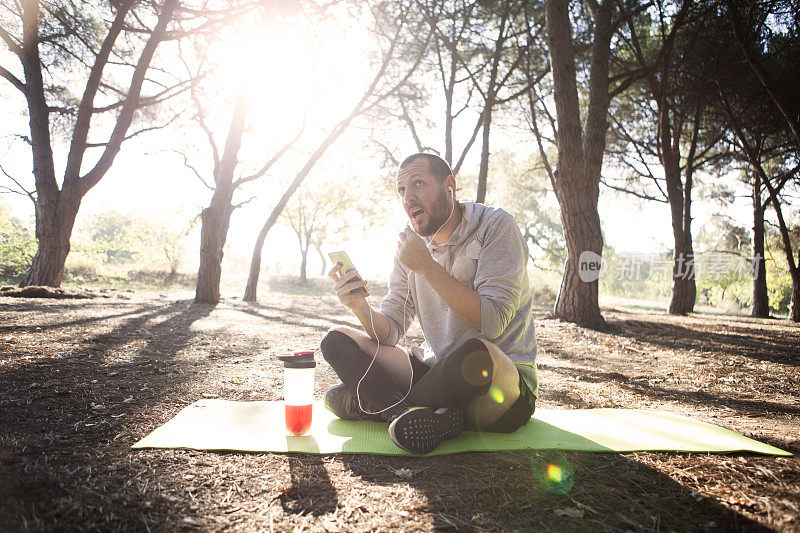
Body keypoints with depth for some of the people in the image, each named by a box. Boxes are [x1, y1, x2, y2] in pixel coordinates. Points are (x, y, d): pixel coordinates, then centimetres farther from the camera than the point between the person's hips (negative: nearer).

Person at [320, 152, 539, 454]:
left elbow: (492, 322, -21)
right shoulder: (412, 243, 7)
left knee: (475, 352, -40)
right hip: (436, 370, 6)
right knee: (337, 341, -4)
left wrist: (427, 268, -22)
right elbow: (391, 330, 2)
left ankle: (368, 402, -14)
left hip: (506, 380, -5)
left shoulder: (495, 226, -10)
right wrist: (361, 307, -19)